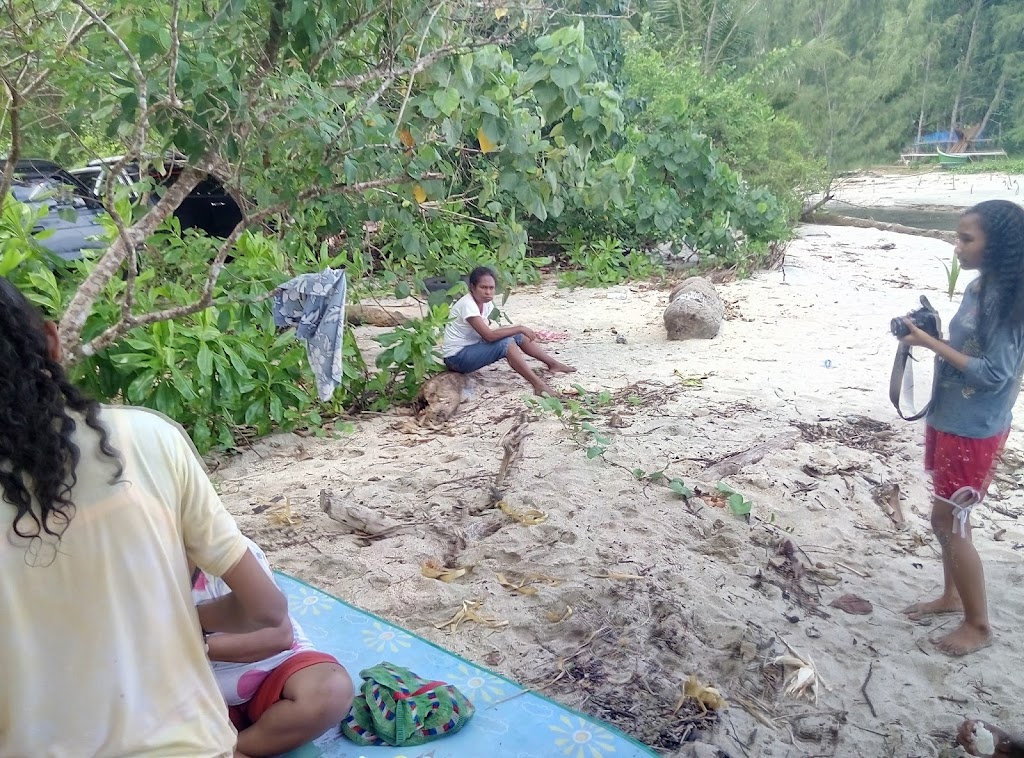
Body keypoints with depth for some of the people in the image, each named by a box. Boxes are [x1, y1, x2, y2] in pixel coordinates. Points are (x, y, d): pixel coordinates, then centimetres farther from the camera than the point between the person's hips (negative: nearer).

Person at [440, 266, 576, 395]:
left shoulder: (486, 303, 1)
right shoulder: (467, 304, -25)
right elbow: (489, 336, -31)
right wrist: (520, 328, -25)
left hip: (472, 346, 9)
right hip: (456, 356, -9)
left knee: (516, 335, 1)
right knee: (505, 343, -27)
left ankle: (553, 363, 11)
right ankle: (538, 385, -31)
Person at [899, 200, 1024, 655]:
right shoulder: (978, 288, 6)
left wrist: (932, 343, -23)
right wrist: (928, 336, -2)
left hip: (975, 431, -9)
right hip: (950, 421, 9)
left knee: (950, 523, 1)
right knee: (947, 519, 20)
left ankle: (979, 625, 18)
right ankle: (952, 597, 38)